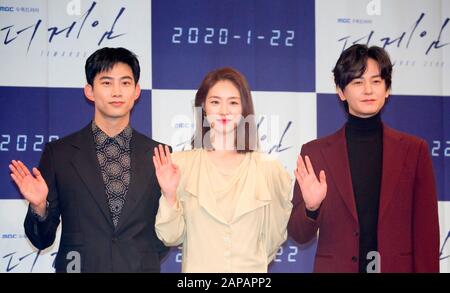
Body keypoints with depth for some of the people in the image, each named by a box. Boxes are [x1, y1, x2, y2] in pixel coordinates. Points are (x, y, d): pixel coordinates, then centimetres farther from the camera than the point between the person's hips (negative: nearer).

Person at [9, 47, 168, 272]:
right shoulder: (58, 153, -2)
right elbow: (42, 239, 0)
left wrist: (147, 260, -7)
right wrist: (38, 207, -17)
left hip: (142, 267, 1)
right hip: (79, 266, 0)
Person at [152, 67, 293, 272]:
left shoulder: (268, 168, -6)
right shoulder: (180, 163, -7)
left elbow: (276, 233, 5)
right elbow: (171, 237, -6)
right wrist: (169, 196, -18)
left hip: (251, 269, 1)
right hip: (197, 267, 0)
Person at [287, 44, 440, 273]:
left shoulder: (414, 150, 1)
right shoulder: (315, 151, 0)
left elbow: (426, 232, 0)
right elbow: (300, 235, 0)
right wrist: (311, 207, -18)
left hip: (397, 266, 0)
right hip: (335, 266, 0)